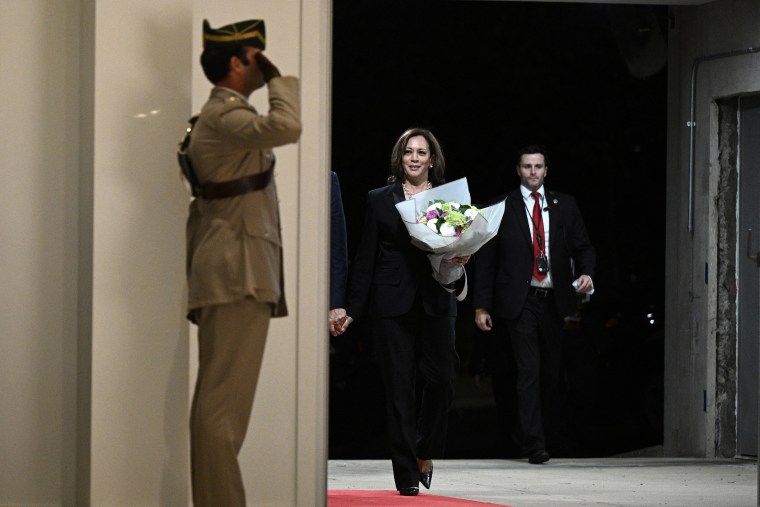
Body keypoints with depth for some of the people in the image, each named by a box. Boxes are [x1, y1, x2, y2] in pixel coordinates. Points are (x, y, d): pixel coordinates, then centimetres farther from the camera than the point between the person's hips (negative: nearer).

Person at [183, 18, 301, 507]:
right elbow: (286, 127, -32)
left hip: (234, 271, 11)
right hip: (238, 272, -11)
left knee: (222, 398, 12)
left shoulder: (223, 114, 21)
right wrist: (276, 77, -16)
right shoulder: (225, 115, -13)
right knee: (224, 399, -12)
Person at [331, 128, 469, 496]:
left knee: (441, 379, -8)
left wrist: (460, 261, -8)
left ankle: (425, 452, 16)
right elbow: (365, 259, 6)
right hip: (392, 304, -1)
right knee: (399, 387, -2)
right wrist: (351, 309, 1)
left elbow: (462, 247, 16)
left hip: (436, 302, 1)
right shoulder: (379, 200, 7)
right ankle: (407, 475, 3)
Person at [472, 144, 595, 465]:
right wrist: (481, 305, -2)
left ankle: (547, 434, 23)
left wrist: (586, 272, -10)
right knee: (529, 370, -10)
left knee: (551, 371, 8)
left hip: (554, 300, 3)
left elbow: (582, 246, 13)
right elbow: (485, 258, 3)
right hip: (520, 301, -3)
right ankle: (533, 444, -11)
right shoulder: (501, 208, 3)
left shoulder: (565, 206, 11)